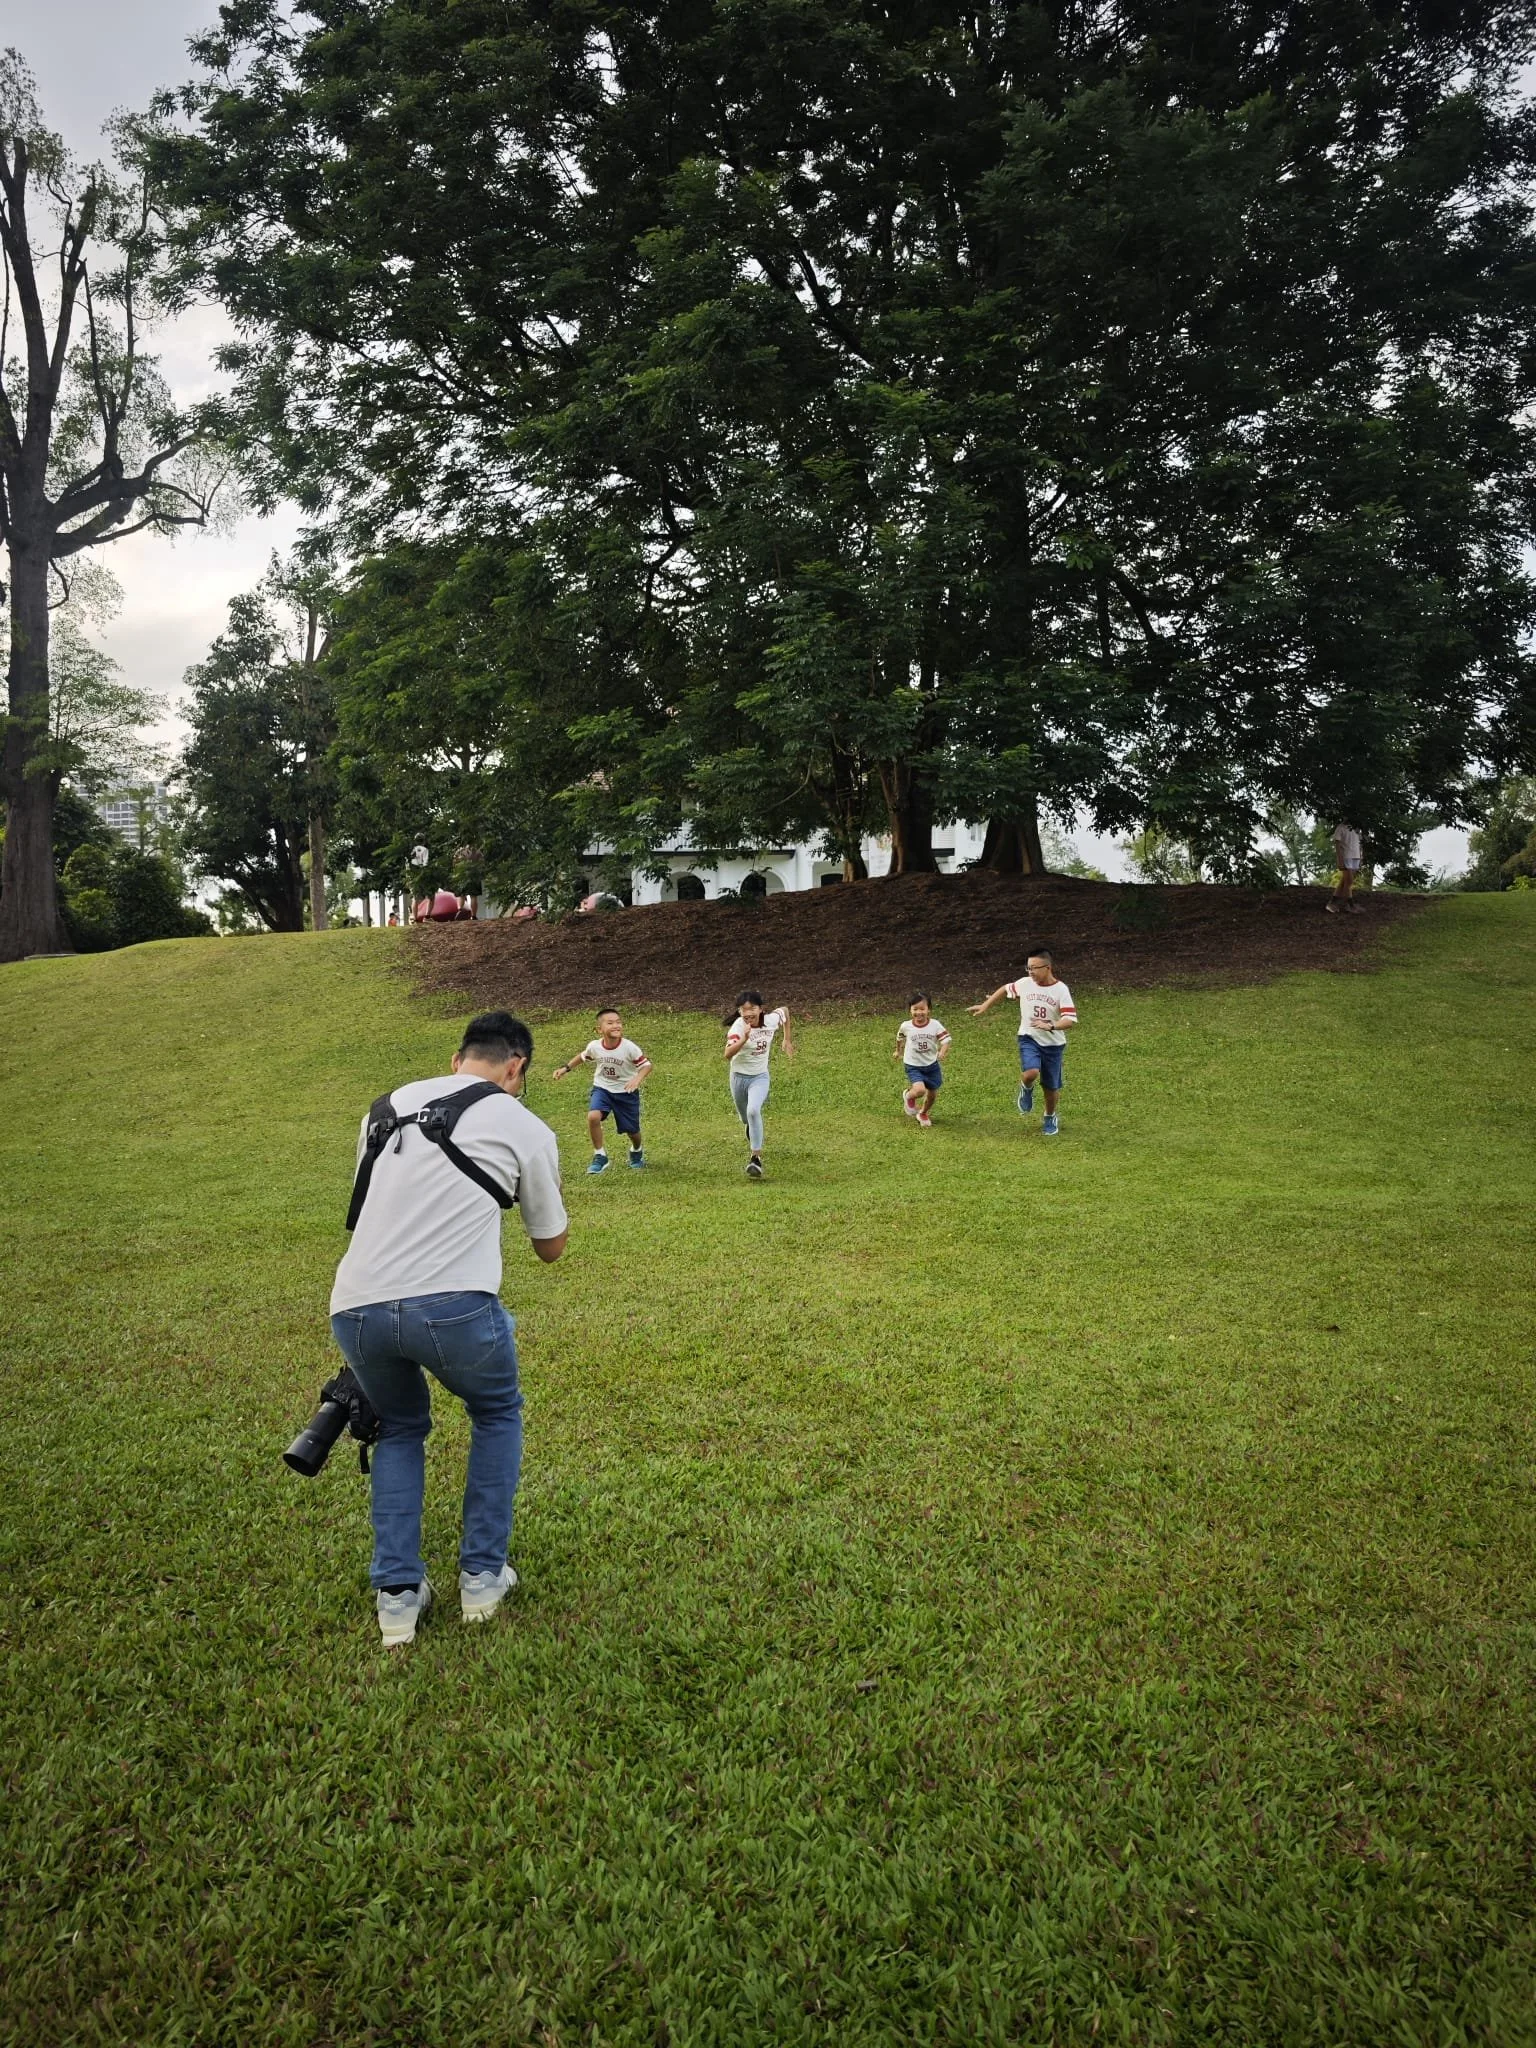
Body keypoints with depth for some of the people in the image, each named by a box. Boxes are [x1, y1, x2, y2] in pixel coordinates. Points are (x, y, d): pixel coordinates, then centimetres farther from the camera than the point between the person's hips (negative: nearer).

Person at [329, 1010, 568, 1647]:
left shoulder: (389, 1105, 20)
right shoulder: (526, 1129, 9)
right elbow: (551, 1247, 20)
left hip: (355, 1308, 4)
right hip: (451, 1305, -3)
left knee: (399, 1428, 32)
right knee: (497, 1414, 29)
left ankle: (397, 1595, 25)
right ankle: (482, 1576, 30)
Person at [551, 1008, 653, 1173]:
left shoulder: (629, 1047, -24)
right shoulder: (594, 1046, -15)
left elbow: (646, 1065, -17)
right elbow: (582, 1057, 8)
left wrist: (637, 1079, -35)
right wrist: (566, 1068, 4)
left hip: (626, 1092, -1)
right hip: (602, 1088, 1)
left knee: (632, 1130, 9)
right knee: (593, 1117, -26)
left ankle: (637, 1151, 47)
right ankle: (600, 1157, -7)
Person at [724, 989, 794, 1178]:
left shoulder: (772, 1019, -15)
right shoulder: (738, 1026, -26)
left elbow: (785, 1011, 10)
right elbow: (728, 1054, -42)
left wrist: (787, 1040, 10)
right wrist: (744, 1039, -58)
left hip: (760, 1076, 0)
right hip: (739, 1076, 0)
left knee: (753, 1111, -26)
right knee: (746, 1118, 20)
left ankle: (756, 1157, -19)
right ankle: (752, 1134, 58)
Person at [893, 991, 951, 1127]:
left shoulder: (935, 1025, -13)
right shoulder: (906, 1026, -12)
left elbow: (945, 1040, -17)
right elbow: (900, 1038, 10)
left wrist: (943, 1052, -38)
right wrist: (898, 1051, 25)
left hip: (932, 1065, 2)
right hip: (913, 1066, -2)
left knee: (932, 1094, 14)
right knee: (920, 1090, -25)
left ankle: (923, 1113, 44)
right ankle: (908, 1096, 12)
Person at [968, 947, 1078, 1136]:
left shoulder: (1061, 990, -13)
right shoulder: (1025, 983, -5)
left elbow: (1070, 1020, -21)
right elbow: (1005, 989, 16)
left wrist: (1050, 1026, -39)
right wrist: (985, 1006, 14)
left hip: (1053, 1044, 0)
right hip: (1028, 1038, 0)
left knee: (1052, 1087, 10)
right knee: (1031, 1073, -29)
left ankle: (1050, 1118, 39)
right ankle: (1026, 1090, 8)